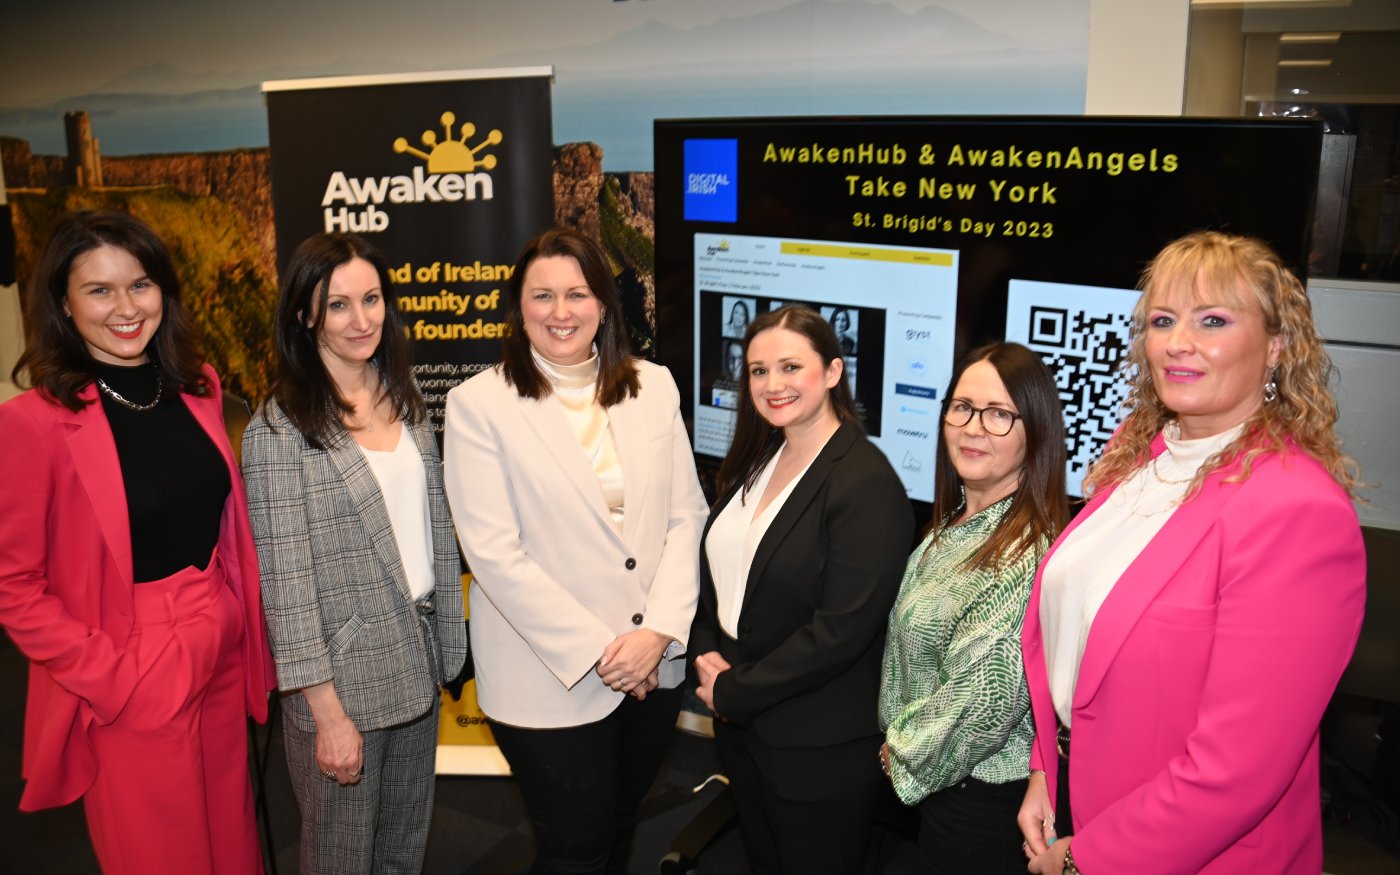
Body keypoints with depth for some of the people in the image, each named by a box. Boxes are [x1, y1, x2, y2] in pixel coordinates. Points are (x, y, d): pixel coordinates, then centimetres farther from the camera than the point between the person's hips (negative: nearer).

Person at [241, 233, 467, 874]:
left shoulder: (405, 401, 3)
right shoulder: (280, 431, -16)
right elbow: (286, 584, -16)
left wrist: (446, 644, 7)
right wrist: (328, 713, -15)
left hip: (417, 663, 6)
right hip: (343, 677, -5)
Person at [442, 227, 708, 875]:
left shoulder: (654, 386, 2)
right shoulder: (479, 403, -10)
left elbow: (686, 514, 1)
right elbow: (492, 552, -15)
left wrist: (659, 631, -11)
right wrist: (597, 650, -15)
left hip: (655, 662, 4)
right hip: (549, 676, -4)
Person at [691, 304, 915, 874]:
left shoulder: (867, 483, -20)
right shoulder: (754, 462, 4)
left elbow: (843, 630, -24)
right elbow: (716, 566, 12)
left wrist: (733, 692, -16)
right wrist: (706, 651, -6)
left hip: (820, 746, -7)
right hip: (740, 725, 7)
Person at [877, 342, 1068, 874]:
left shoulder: (1027, 554, -26)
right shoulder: (955, 526, 2)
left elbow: (983, 706, -26)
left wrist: (906, 752, -11)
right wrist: (898, 744, 6)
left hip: (984, 800, -8)